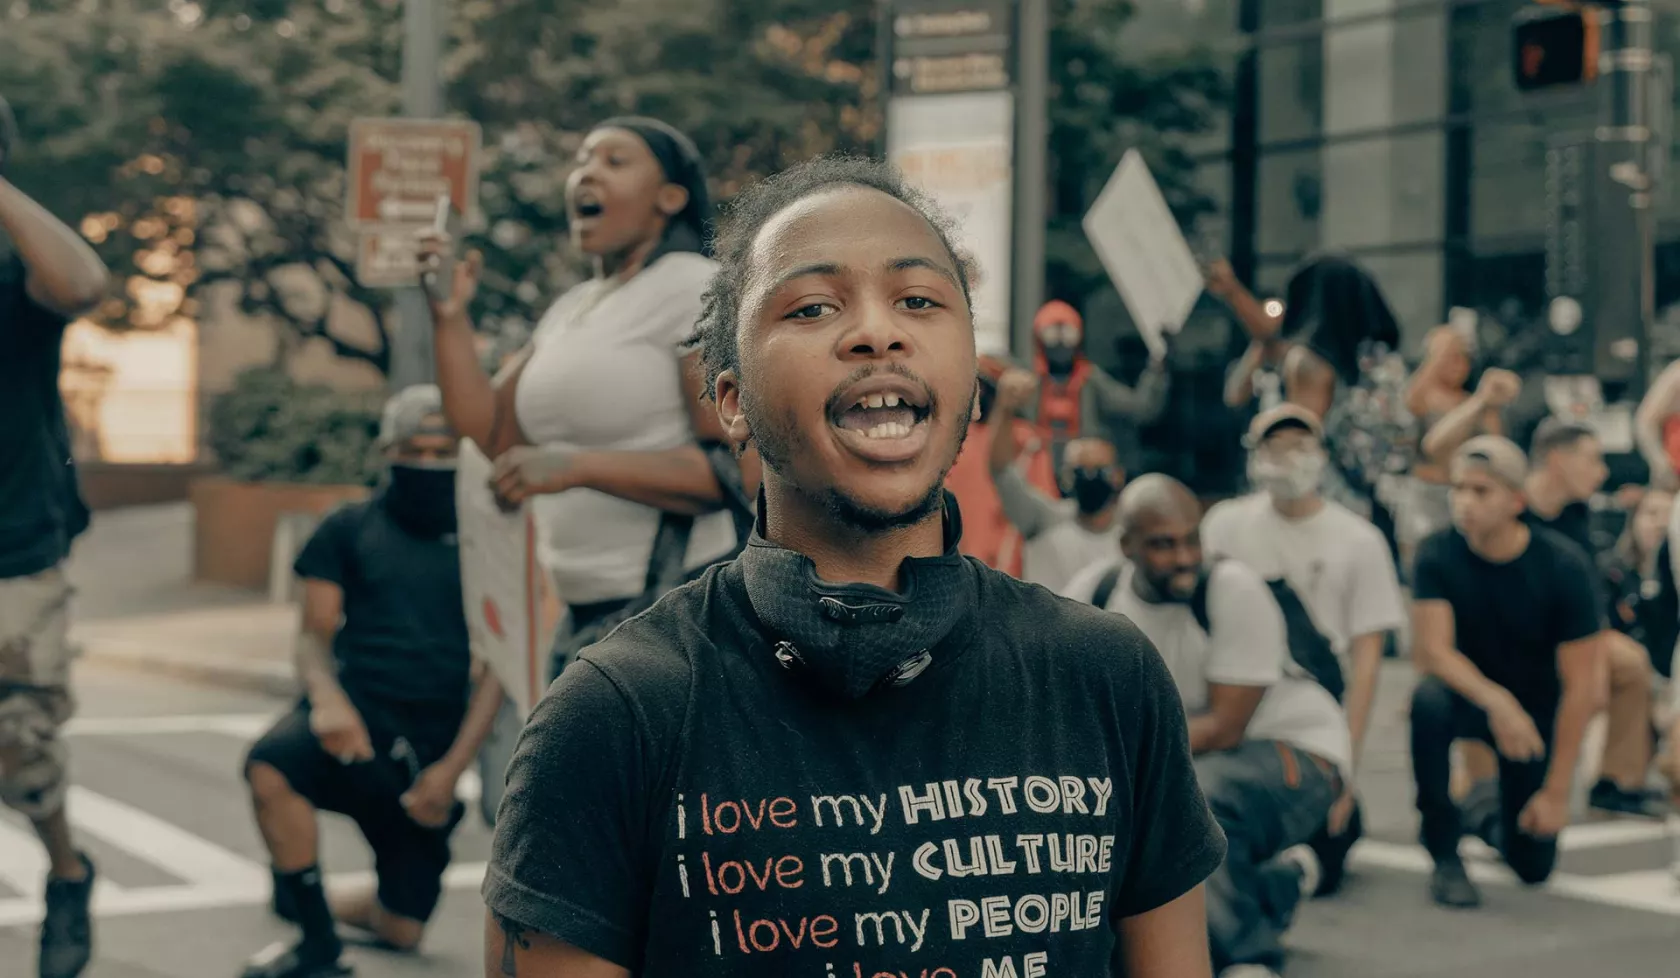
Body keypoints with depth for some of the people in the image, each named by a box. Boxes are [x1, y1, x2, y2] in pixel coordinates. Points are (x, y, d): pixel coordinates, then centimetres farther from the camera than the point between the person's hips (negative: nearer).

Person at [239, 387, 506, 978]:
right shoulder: (349, 530, 8)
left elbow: (494, 669, 4)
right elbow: (314, 637, 5)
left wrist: (452, 767, -8)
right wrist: (327, 698, -18)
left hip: (432, 746, 1)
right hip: (359, 717, -1)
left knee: (402, 930, 2)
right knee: (272, 765, -36)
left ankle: (329, 906, 38)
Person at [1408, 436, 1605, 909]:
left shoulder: (1563, 565, -20)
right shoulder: (1438, 555, -17)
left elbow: (1580, 685, -18)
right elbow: (1432, 650, -25)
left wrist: (1557, 792, -19)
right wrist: (1496, 701, -44)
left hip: (1537, 713, 0)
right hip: (1471, 696, 0)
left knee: (1533, 866, -1)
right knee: (1428, 700, -36)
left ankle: (1488, 813, 37)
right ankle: (1444, 856, -19)